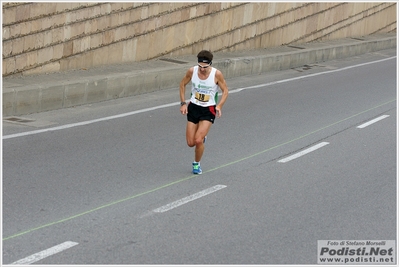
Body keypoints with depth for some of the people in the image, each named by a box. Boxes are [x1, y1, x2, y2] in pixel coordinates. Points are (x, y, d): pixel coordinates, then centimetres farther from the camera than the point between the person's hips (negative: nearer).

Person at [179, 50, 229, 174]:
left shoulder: (217, 74, -17)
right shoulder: (192, 71, -11)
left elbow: (225, 91, -3)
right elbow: (182, 84, 7)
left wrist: (219, 106, -18)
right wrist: (183, 103, 1)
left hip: (209, 110, -3)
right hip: (193, 107, 3)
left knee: (198, 140, -15)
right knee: (190, 143, 2)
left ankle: (197, 164, 11)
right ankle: (202, 137, 39)